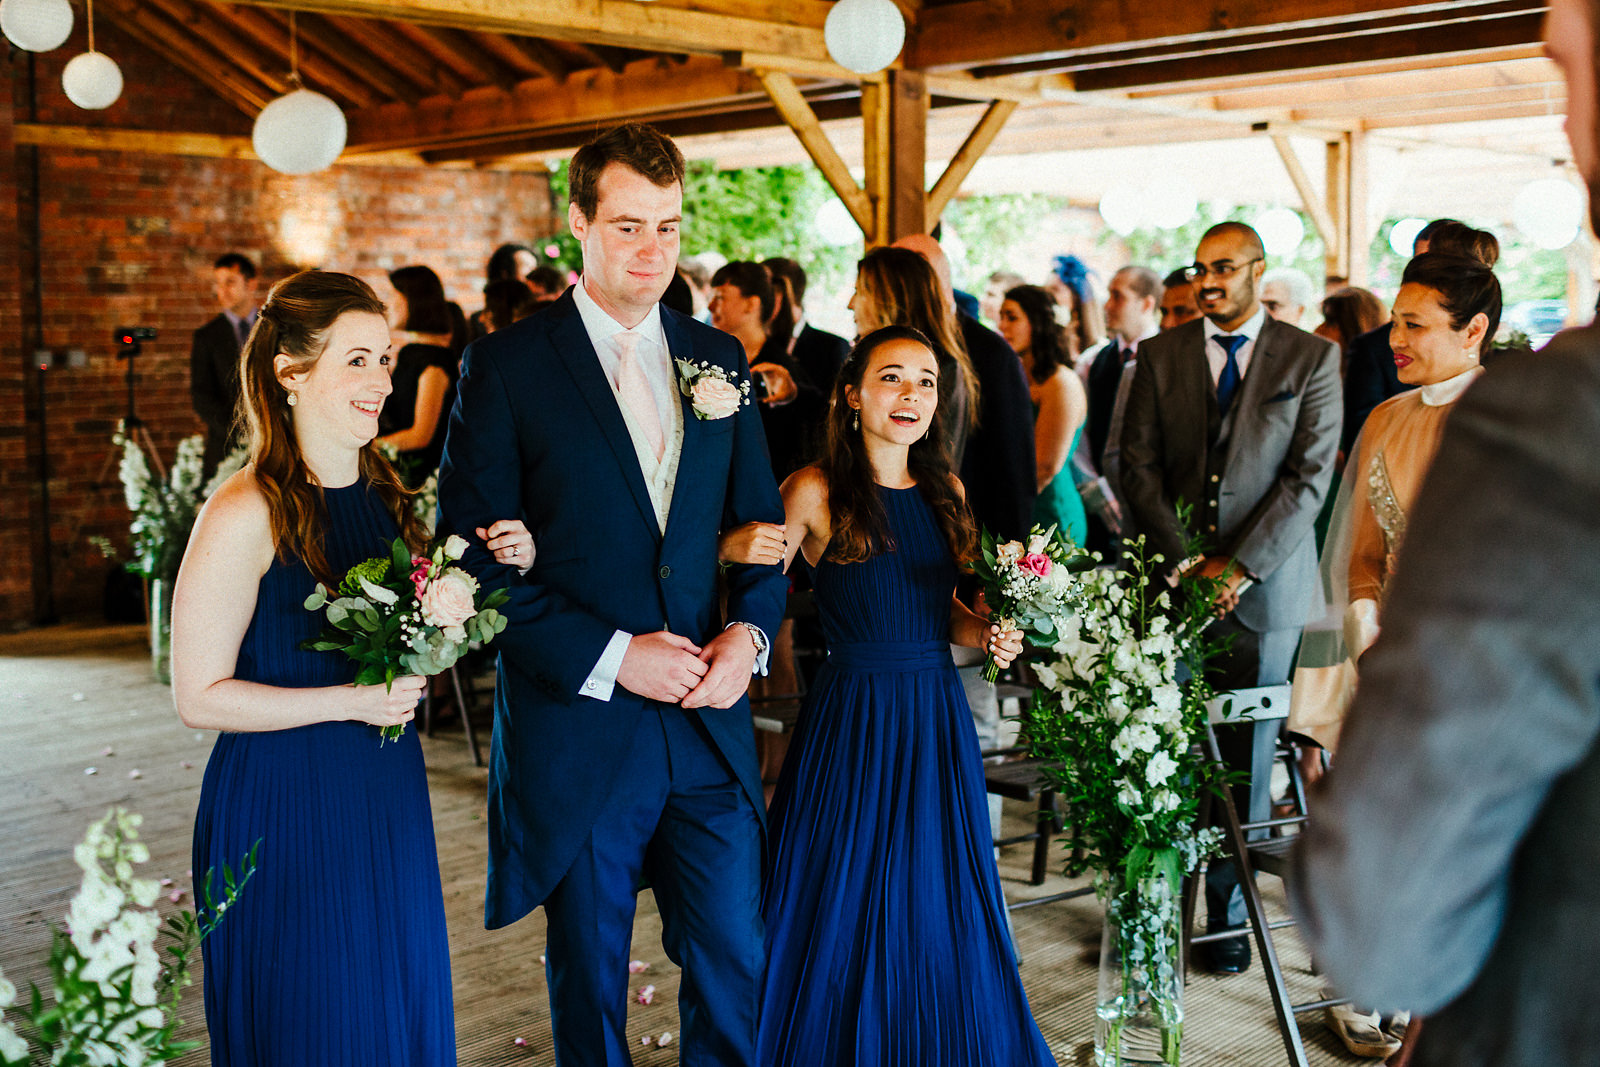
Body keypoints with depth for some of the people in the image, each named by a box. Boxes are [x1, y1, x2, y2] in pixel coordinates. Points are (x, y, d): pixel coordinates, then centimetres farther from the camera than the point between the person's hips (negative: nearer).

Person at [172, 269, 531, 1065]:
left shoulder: (387, 495, 4)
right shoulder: (246, 514, -17)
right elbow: (199, 696, -15)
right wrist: (351, 702, -20)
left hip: (389, 795, 6)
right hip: (282, 805, -6)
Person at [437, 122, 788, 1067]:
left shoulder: (719, 358, 8)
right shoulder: (506, 366, -6)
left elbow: (762, 521, 13)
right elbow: (474, 561, -10)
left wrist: (749, 631, -6)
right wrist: (609, 656, -16)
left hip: (711, 727, 4)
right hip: (577, 732, -3)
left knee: (739, 971, 11)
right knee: (591, 987, 13)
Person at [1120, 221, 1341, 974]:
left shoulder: (1311, 359, 3)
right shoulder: (1159, 356, 9)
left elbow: (1311, 475, -4)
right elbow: (1139, 466, 5)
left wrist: (1238, 566, -11)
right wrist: (1182, 562, -6)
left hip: (1263, 583, -1)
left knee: (1244, 760, 4)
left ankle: (1229, 915, 16)